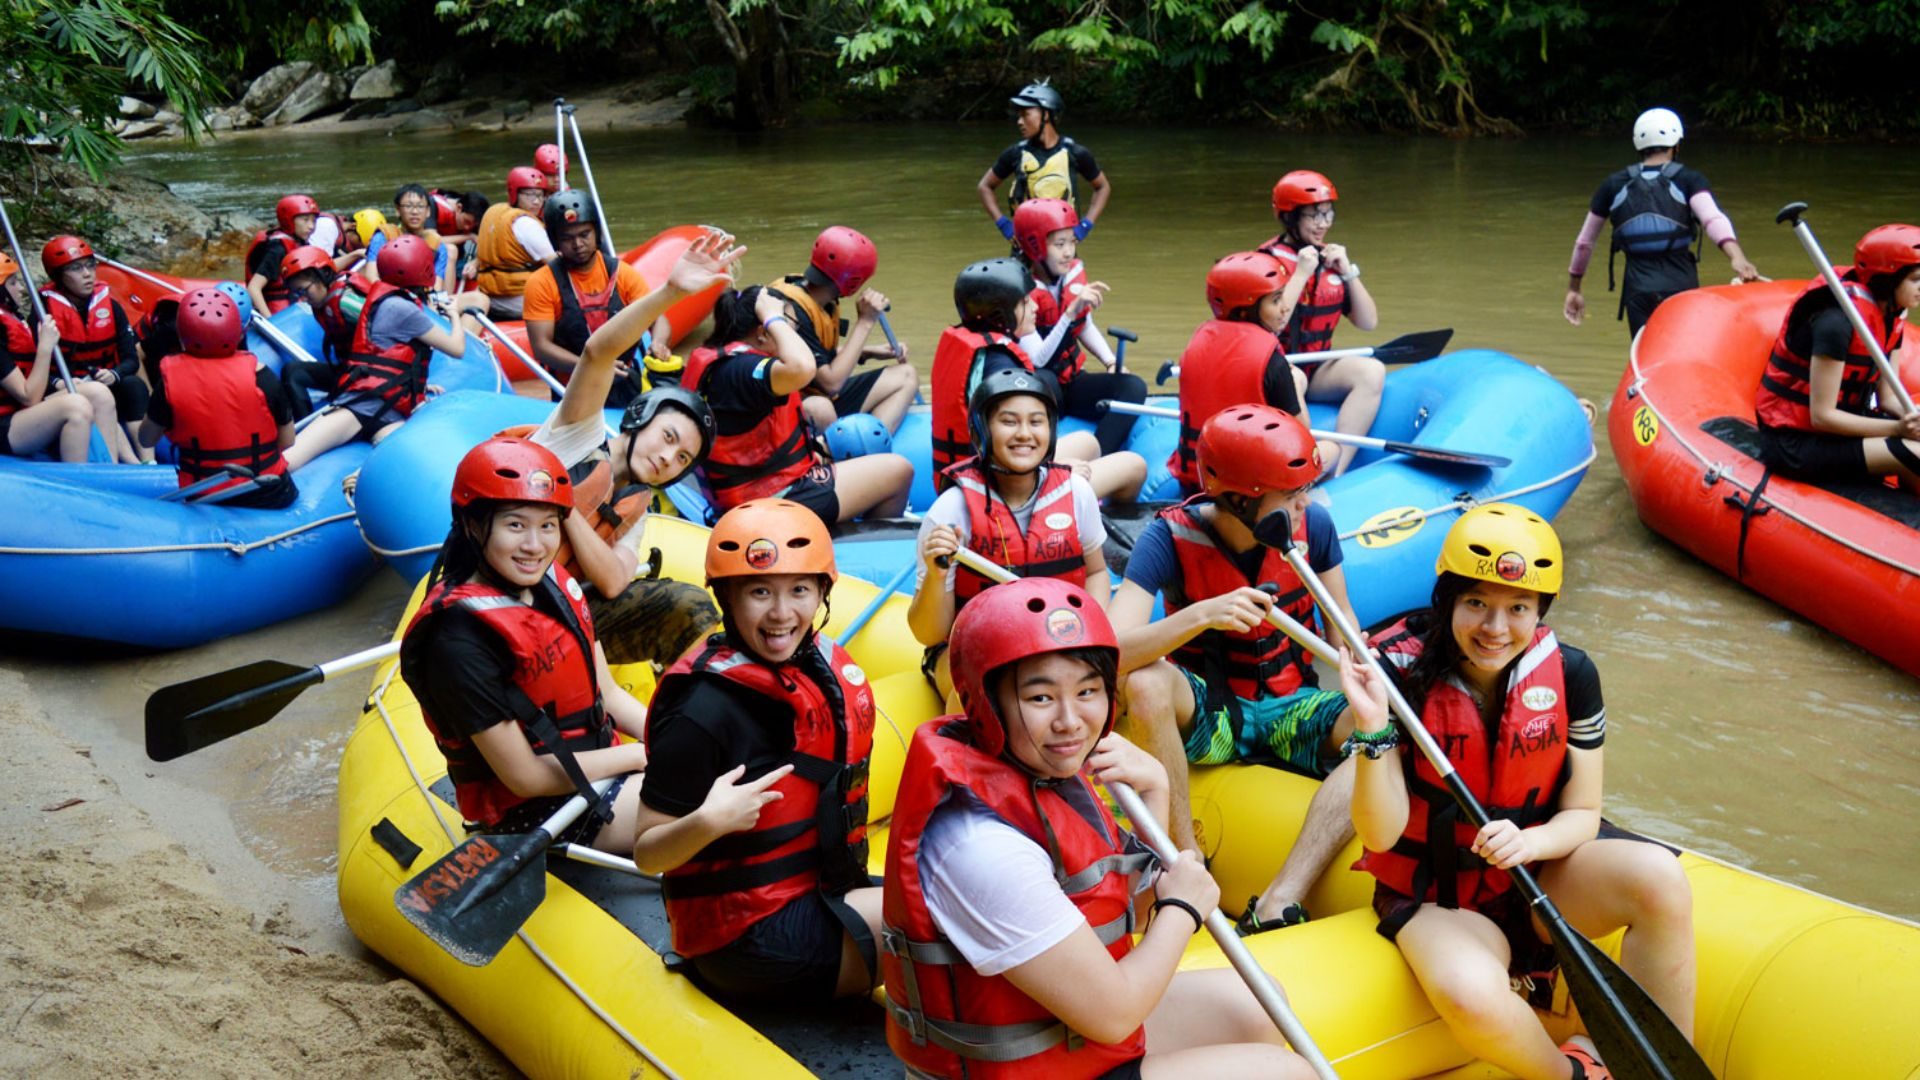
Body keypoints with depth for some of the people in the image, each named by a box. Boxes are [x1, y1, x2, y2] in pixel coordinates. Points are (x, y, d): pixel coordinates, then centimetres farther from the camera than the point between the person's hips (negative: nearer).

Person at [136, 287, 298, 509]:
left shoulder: (170, 378, -10)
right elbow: (287, 441, -3)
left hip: (203, 499, 2)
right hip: (268, 495, -2)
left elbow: (146, 440, 4)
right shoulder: (259, 374, -12)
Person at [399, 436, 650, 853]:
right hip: (530, 812, -8)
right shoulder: (461, 638, -23)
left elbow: (608, 694, 7)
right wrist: (644, 755, -16)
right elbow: (525, 777, -20)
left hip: (600, 763, 8)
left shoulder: (554, 583, 0)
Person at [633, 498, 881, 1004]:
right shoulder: (702, 711, -20)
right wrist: (707, 823, -34)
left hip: (820, 895, 8)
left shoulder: (830, 667, 3)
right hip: (748, 938, -8)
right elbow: (646, 853, -18)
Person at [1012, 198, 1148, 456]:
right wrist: (1071, 311, -37)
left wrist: (1111, 363, -1)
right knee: (1043, 380, -39)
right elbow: (1037, 360, -29)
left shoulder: (1074, 275, -2)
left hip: (1071, 382, 6)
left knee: (1133, 387, -18)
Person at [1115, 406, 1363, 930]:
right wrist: (1200, 616, -44)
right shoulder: (1172, 537, -17)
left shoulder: (1313, 524, -8)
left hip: (1290, 712, 3)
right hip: (1204, 712, -3)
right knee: (1145, 684, -36)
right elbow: (1110, 654, -29)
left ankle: (1278, 904, -37)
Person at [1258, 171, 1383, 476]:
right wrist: (1301, 273, -20)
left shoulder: (1330, 258, 9)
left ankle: (1334, 474, -33)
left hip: (1317, 371, 6)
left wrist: (1348, 272, -4)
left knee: (1373, 371, -24)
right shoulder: (1270, 259, -7)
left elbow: (1369, 322, 7)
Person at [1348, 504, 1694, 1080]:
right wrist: (1372, 729, -35)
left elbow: (1582, 814, -3)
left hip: (1541, 872, 3)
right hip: (1438, 899, -3)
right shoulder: (1400, 671, -17)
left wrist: (1528, 842, -26)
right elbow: (1382, 835, -18)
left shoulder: (1568, 674, -8)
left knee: (1659, 878, -27)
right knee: (1470, 996, -35)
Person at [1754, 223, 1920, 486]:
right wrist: (1898, 429, -24)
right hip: (1795, 441, -9)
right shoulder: (1838, 320, -22)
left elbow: (1888, 398, 4)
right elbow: (1821, 416, -22)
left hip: (1840, 423, 10)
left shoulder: (1892, 316, 5)